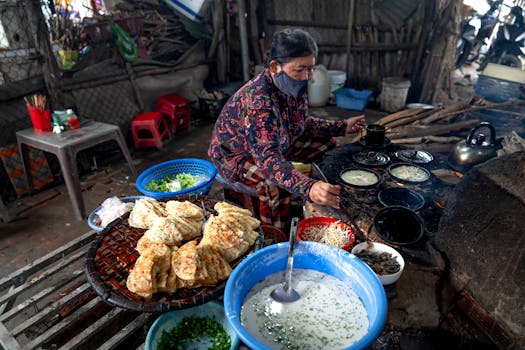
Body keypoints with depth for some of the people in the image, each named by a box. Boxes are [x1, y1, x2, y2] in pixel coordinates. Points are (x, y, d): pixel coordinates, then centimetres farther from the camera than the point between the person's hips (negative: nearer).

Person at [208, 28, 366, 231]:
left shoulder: (294, 87, -11)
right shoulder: (256, 100, -37)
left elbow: (302, 123, 8)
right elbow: (268, 159, -46)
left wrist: (341, 127, 3)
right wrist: (308, 188, -61)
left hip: (277, 145, 9)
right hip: (236, 156, -8)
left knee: (327, 145, 4)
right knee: (277, 186, -37)